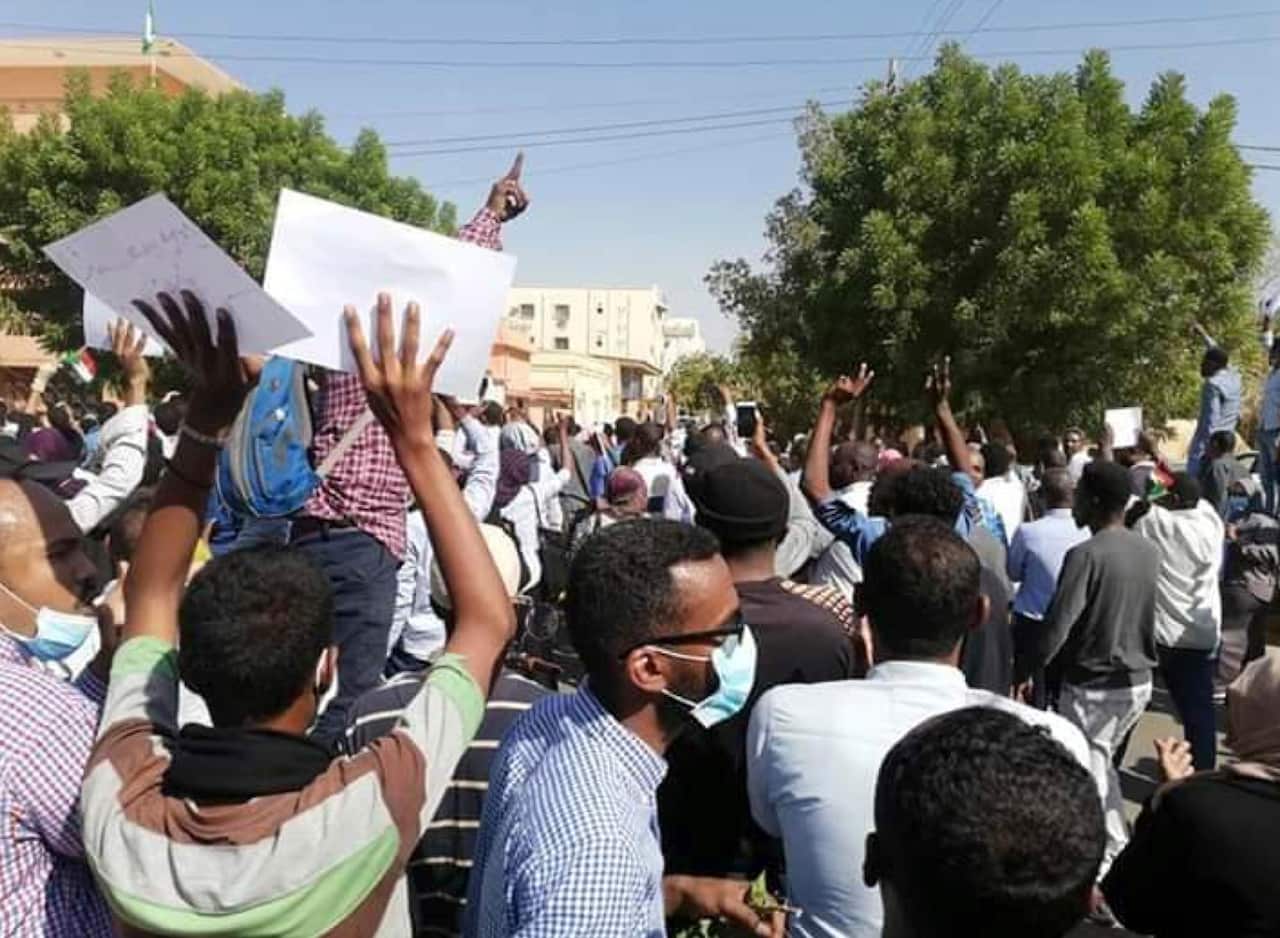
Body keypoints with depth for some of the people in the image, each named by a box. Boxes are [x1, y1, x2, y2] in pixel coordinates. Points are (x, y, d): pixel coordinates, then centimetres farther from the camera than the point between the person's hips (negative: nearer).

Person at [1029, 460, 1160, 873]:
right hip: (1138, 680, 7)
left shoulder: (1086, 555, -21)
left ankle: (1097, 867, 19)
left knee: (1087, 777, 8)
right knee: (1101, 763, 25)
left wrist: (1028, 668, -8)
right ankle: (1117, 850, 33)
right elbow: (1144, 614, 11)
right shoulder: (1149, 551, 1)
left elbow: (1057, 625, -21)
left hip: (1092, 686, -7)